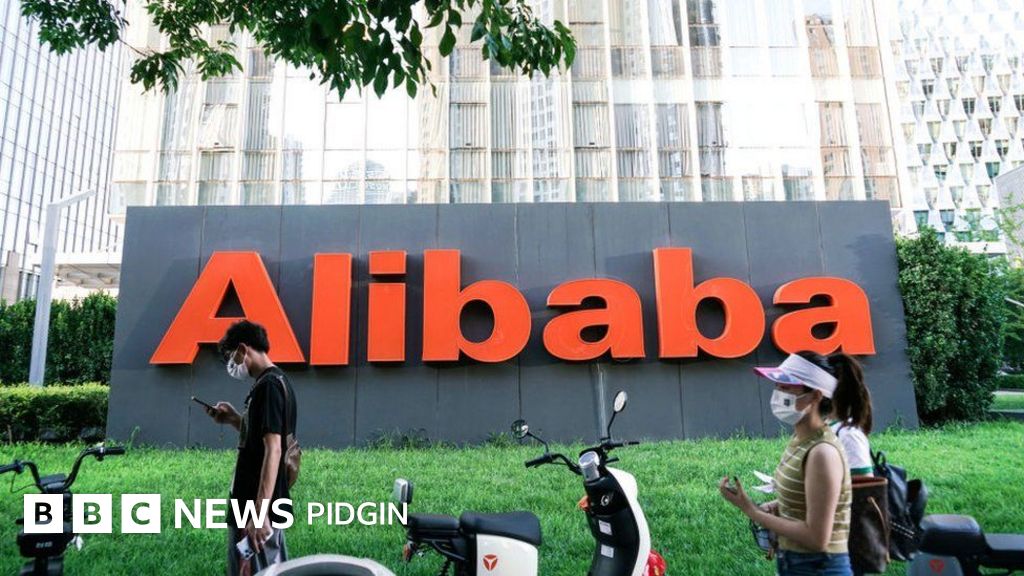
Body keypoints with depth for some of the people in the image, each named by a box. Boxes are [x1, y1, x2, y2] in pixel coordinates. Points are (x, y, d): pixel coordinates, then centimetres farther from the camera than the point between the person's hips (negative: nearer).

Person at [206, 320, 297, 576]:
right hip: (270, 503, 10)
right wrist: (235, 419, 14)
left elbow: (273, 449, -24)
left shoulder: (267, 385, -17)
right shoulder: (278, 381, 13)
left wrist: (259, 512, -27)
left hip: (256, 507, -10)